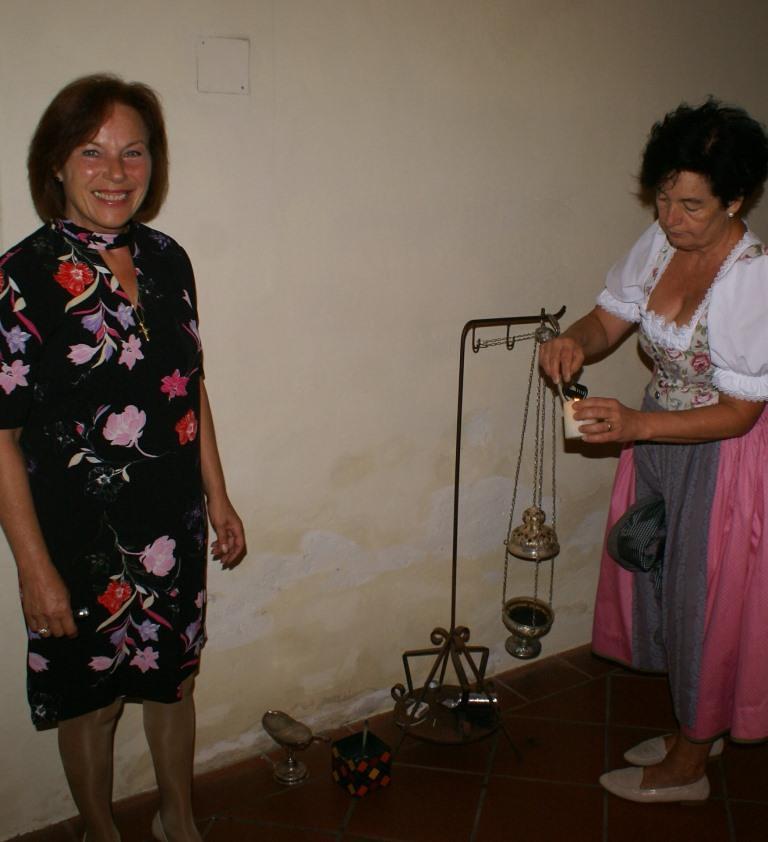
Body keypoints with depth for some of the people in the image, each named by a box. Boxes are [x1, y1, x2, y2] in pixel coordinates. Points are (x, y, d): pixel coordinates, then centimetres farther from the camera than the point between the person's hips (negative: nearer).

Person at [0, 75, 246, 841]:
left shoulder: (166, 260, 0)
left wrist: (218, 498, 10)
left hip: (175, 526, 5)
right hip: (82, 539, -5)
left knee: (172, 678, 22)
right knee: (90, 696, 16)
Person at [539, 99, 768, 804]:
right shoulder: (660, 243, -6)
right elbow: (609, 321, 2)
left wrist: (634, 424, -32)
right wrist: (576, 341, -22)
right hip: (655, 438, 7)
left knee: (705, 600, 8)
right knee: (658, 585, 19)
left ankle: (689, 766, 30)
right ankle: (695, 726, 43)